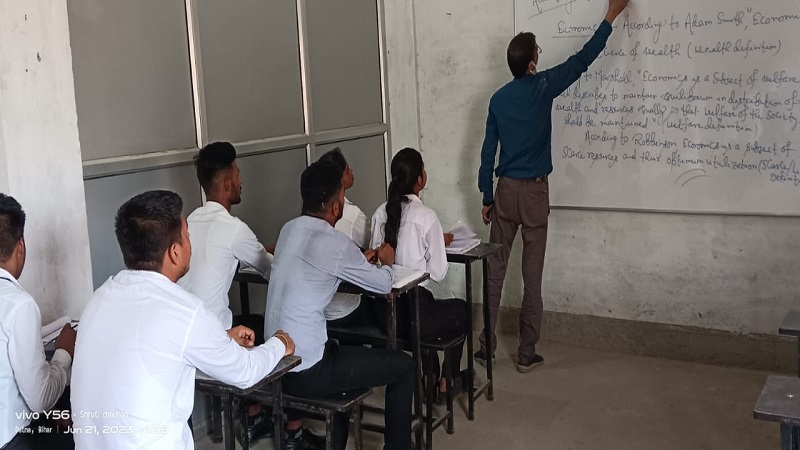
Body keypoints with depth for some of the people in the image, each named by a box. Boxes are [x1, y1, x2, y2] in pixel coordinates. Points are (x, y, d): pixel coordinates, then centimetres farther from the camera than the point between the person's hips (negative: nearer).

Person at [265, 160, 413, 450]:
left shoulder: (289, 230, 4)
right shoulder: (335, 244, -17)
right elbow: (384, 285, -3)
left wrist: (360, 261, 21)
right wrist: (387, 263, 17)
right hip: (306, 371, -8)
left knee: (349, 349, 34)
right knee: (403, 366, 6)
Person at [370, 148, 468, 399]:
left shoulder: (381, 213, 0)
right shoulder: (425, 216, -15)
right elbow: (438, 273, -12)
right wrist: (440, 243, 7)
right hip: (411, 311, -6)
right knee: (461, 309, 26)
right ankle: (448, 381, 37)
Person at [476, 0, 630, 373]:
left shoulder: (498, 99, 3)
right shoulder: (542, 87, -8)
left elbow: (488, 153, 5)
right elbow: (582, 59, 2)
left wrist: (487, 197, 13)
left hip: (505, 189, 4)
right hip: (534, 191, -3)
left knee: (495, 270, 8)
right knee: (532, 275, 3)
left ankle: (486, 346, 13)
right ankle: (527, 353, 9)